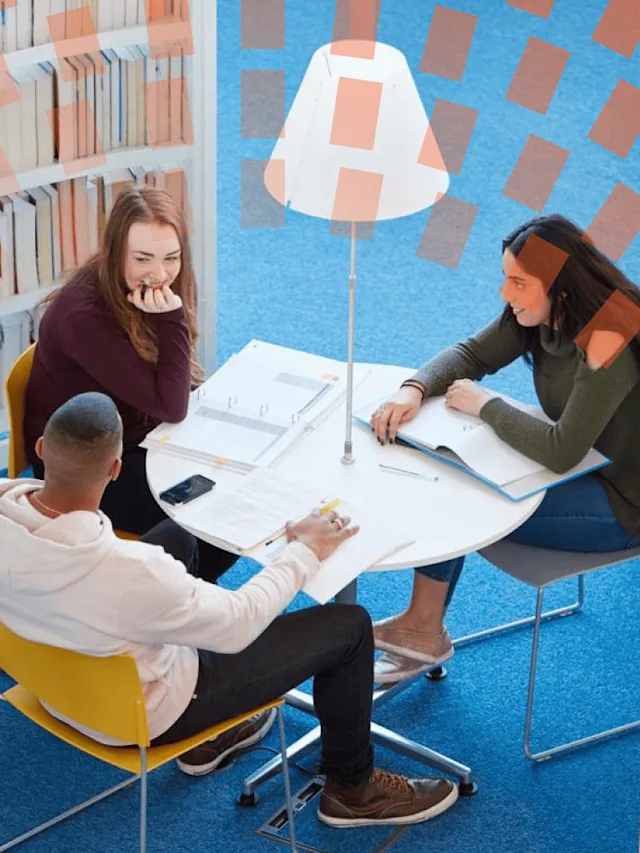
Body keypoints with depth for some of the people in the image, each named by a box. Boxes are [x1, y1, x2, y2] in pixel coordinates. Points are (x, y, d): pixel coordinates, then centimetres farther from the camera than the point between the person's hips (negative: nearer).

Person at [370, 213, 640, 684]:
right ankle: (422, 631, 7)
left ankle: (423, 630, 9)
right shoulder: (537, 313, -6)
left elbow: (561, 451, -33)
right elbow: (472, 353, 4)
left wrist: (485, 404, -20)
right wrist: (414, 390, -16)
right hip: (580, 467, 9)